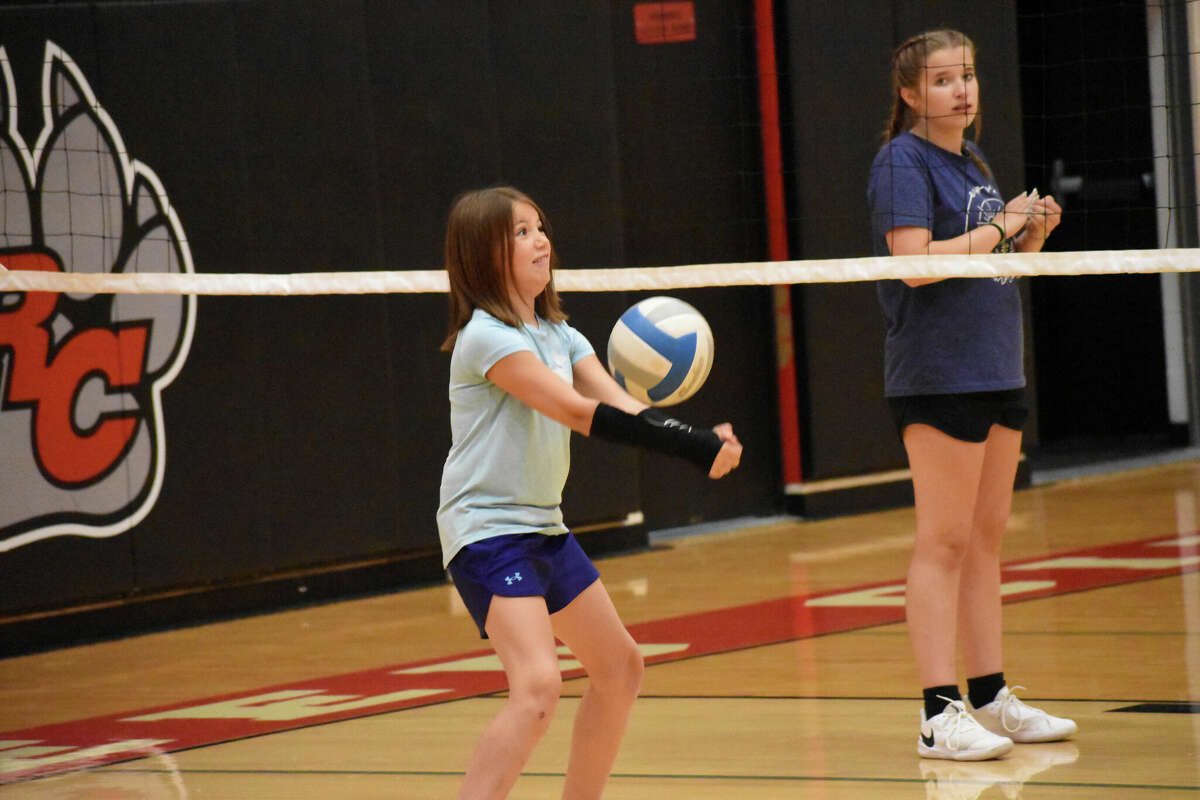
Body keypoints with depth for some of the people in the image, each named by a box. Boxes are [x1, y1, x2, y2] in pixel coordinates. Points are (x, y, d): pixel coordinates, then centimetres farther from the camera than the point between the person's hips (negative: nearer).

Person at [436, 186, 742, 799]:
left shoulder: (558, 335, 11)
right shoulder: (485, 336, -16)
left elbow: (622, 408, -2)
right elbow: (578, 412, -23)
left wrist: (702, 443, -21)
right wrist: (692, 444, -28)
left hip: (543, 529, 10)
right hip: (487, 532, -10)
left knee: (619, 668, 17)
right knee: (537, 684, -26)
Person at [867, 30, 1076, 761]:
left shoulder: (974, 161, 16)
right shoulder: (903, 161, -9)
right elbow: (914, 261, -21)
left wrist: (1034, 234, 5)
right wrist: (1000, 227, -14)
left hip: (996, 370, 8)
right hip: (939, 373, -8)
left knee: (987, 537, 11)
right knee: (945, 541, -7)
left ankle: (990, 698, 17)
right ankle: (940, 714, -6)